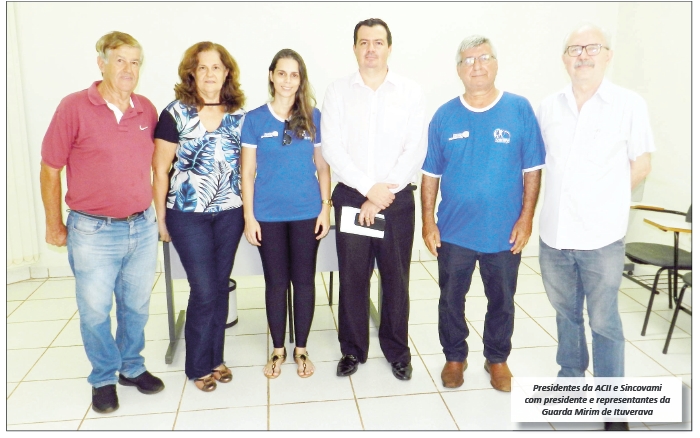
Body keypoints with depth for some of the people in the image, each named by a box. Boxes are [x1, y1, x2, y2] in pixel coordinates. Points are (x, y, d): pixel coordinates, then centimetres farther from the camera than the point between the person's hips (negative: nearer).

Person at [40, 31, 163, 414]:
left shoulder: (147, 110, 3)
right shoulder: (74, 107, -9)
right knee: (95, 312, 8)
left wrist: (156, 214, 12)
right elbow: (50, 169, -3)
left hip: (143, 227, 4)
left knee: (136, 307, 16)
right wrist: (54, 225, 1)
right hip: (93, 232, -3)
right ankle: (103, 379, 29)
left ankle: (132, 368, 36)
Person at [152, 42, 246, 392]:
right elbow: (160, 169, -3)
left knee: (220, 287, 11)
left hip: (229, 212, 3)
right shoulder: (176, 113, -6)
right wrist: (161, 217, -2)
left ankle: (215, 358, 29)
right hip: (188, 214, -3)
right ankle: (198, 366, 20)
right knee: (204, 291, -1)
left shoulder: (239, 115, 4)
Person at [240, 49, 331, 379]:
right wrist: (249, 217, -3)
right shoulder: (255, 119, -1)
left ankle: (301, 348, 25)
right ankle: (278, 349, 26)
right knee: (276, 282, 9)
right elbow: (247, 172, 0)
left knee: (304, 280, 8)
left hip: (307, 213, 1)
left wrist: (325, 208, -1)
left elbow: (323, 166, 5)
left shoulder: (313, 117, 2)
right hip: (269, 215, 0)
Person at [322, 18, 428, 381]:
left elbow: (416, 150, -5)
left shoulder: (410, 92, 2)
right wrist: (369, 188, -14)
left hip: (398, 199, 0)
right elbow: (331, 149, -5)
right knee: (352, 277, 7)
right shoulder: (338, 91, 3)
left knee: (396, 278, 7)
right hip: (351, 197, 1)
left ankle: (397, 350, 25)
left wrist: (383, 196, -12)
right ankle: (353, 350, 24)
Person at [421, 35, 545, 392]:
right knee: (451, 299, 13)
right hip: (453, 232, 1)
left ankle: (497, 358, 36)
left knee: (502, 301, 14)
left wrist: (526, 217, -7)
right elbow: (430, 174, 1)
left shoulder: (519, 110, -3)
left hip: (504, 232, 0)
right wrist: (428, 222, -2)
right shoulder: (444, 116, 0)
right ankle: (454, 357, 34)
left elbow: (532, 169, -2)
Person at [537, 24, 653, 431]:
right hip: (554, 233, 4)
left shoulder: (630, 104, -5)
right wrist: (567, 200, 9)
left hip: (602, 236, -3)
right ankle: (571, 376, 40)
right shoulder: (548, 106, 5)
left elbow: (641, 165, 2)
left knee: (604, 320, 5)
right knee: (566, 312, 19)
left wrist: (602, 198, 1)